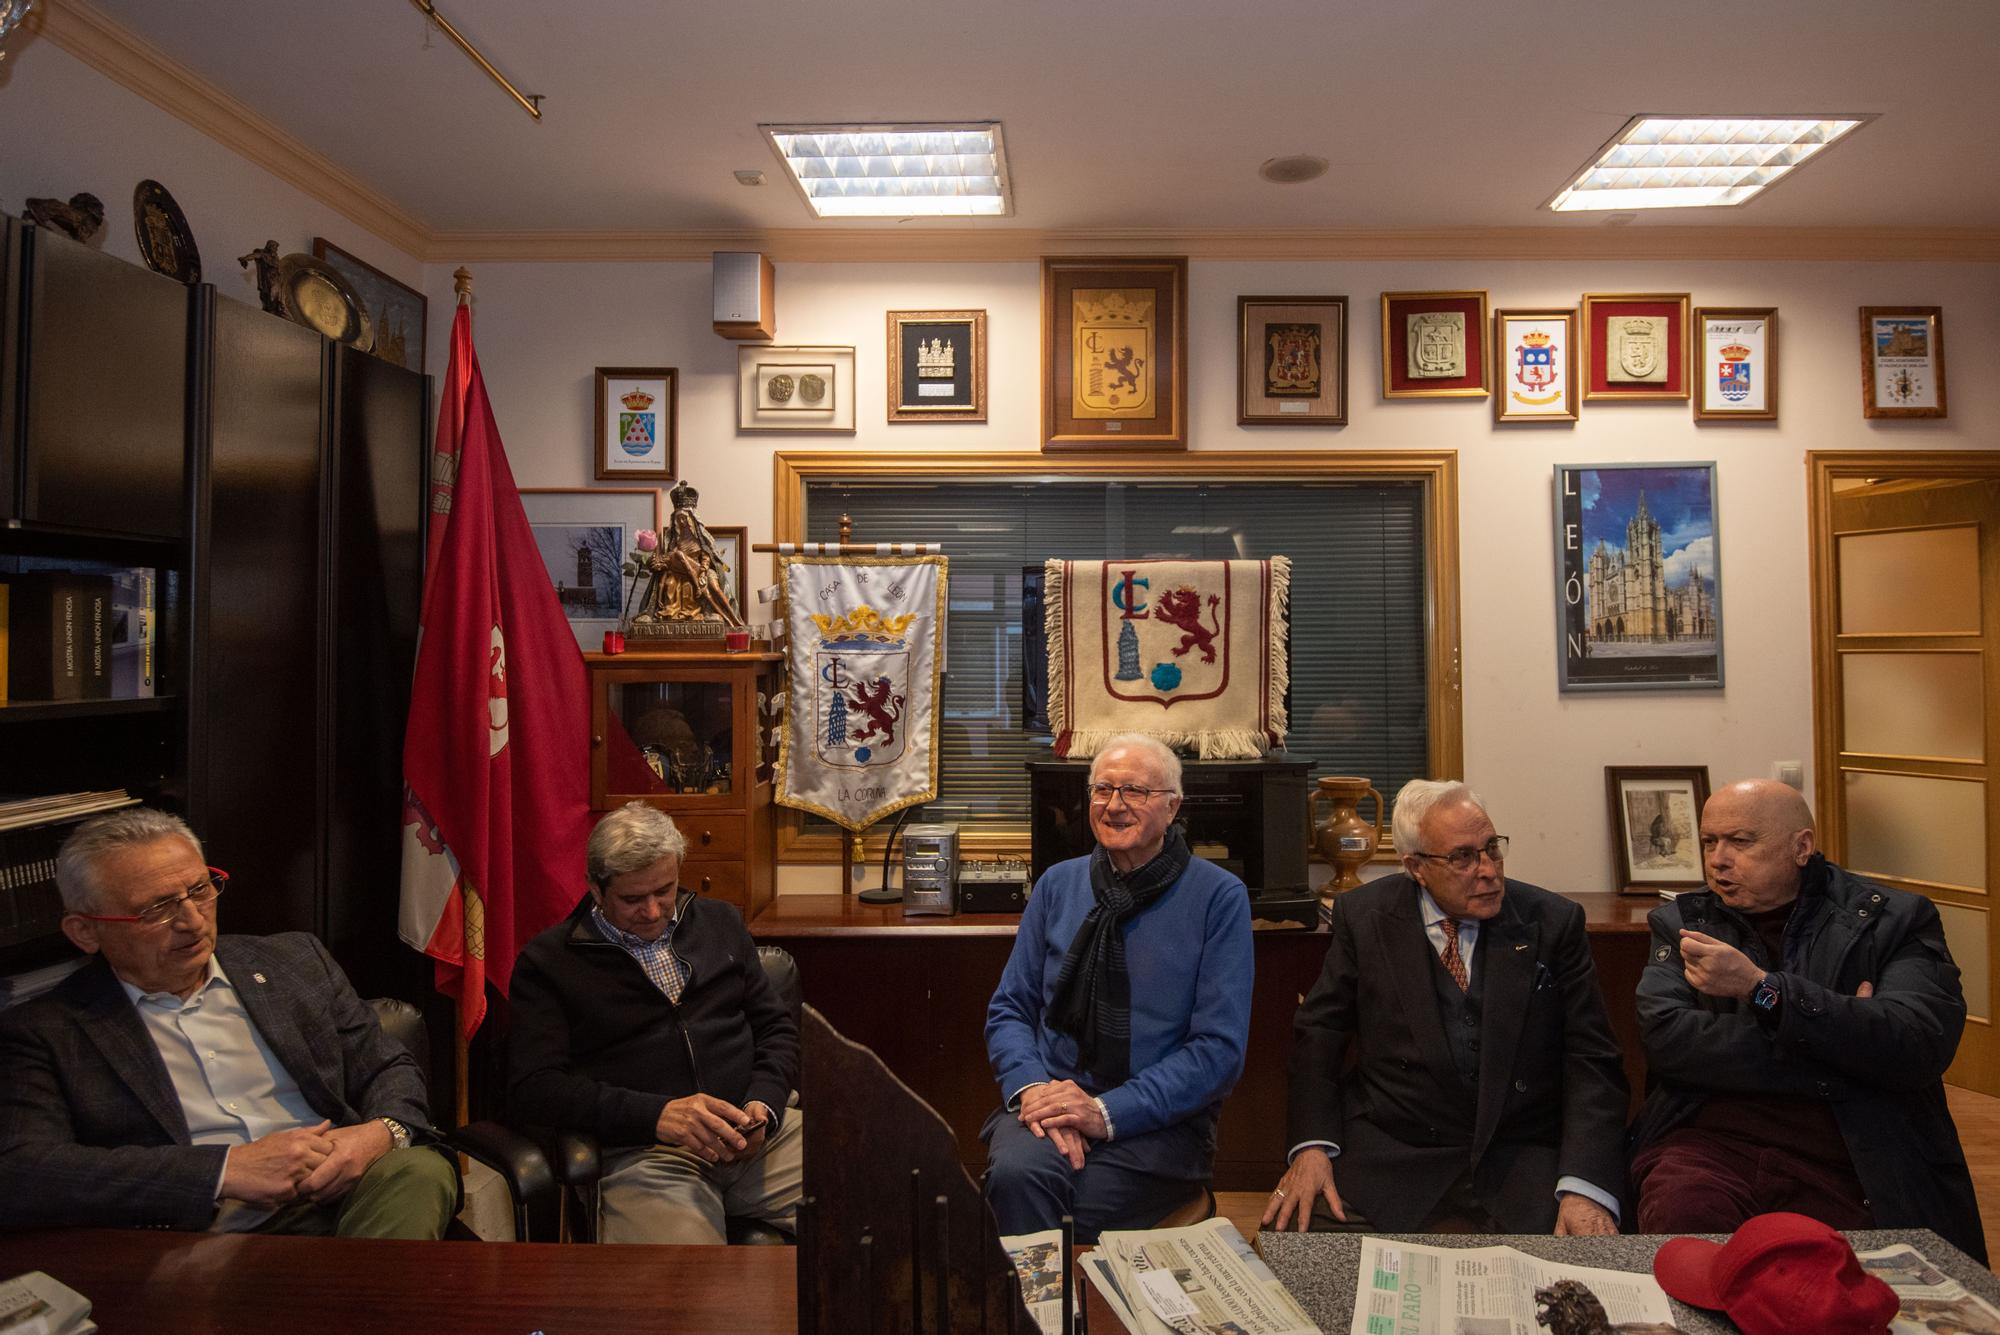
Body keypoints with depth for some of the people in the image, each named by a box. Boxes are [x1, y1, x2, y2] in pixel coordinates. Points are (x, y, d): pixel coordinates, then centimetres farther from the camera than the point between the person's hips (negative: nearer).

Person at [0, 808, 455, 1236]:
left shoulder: (294, 960, 16)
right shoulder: (41, 1034, 6)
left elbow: (390, 1070, 18)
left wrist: (381, 1132, -8)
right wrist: (225, 1169, -18)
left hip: (337, 1202, 3)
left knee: (419, 1167, -29)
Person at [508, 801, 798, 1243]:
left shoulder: (720, 922, 18)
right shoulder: (547, 962, 6)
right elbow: (534, 1088, -3)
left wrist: (764, 1104, -3)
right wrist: (656, 1115, -17)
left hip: (755, 1137, 4)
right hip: (641, 1153, -4)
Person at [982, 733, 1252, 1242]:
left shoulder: (1219, 896, -3)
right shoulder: (1057, 884, 8)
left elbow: (1220, 1047, -7)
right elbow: (1010, 1007, 10)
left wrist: (1107, 1112, -16)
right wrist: (1031, 1085, -11)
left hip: (1158, 1121, -2)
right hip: (1051, 1099, 3)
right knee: (1017, 1171, -30)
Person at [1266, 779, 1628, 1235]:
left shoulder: (1553, 923, 2)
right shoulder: (1363, 917, 2)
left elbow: (1592, 1061, -1)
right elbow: (1318, 1035, 5)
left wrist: (1585, 1186, -16)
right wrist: (1312, 1147, -10)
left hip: (1522, 1164, 1)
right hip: (1390, 1159, 0)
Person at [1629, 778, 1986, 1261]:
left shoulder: (1893, 920, 7)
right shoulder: (1681, 922, 11)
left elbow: (1921, 1047, -10)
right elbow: (1665, 1039, -5)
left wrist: (1760, 987, -17)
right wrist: (1840, 1033, -8)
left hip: (1844, 1163, 0)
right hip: (1711, 1142, 1)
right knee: (1679, 1217, -29)